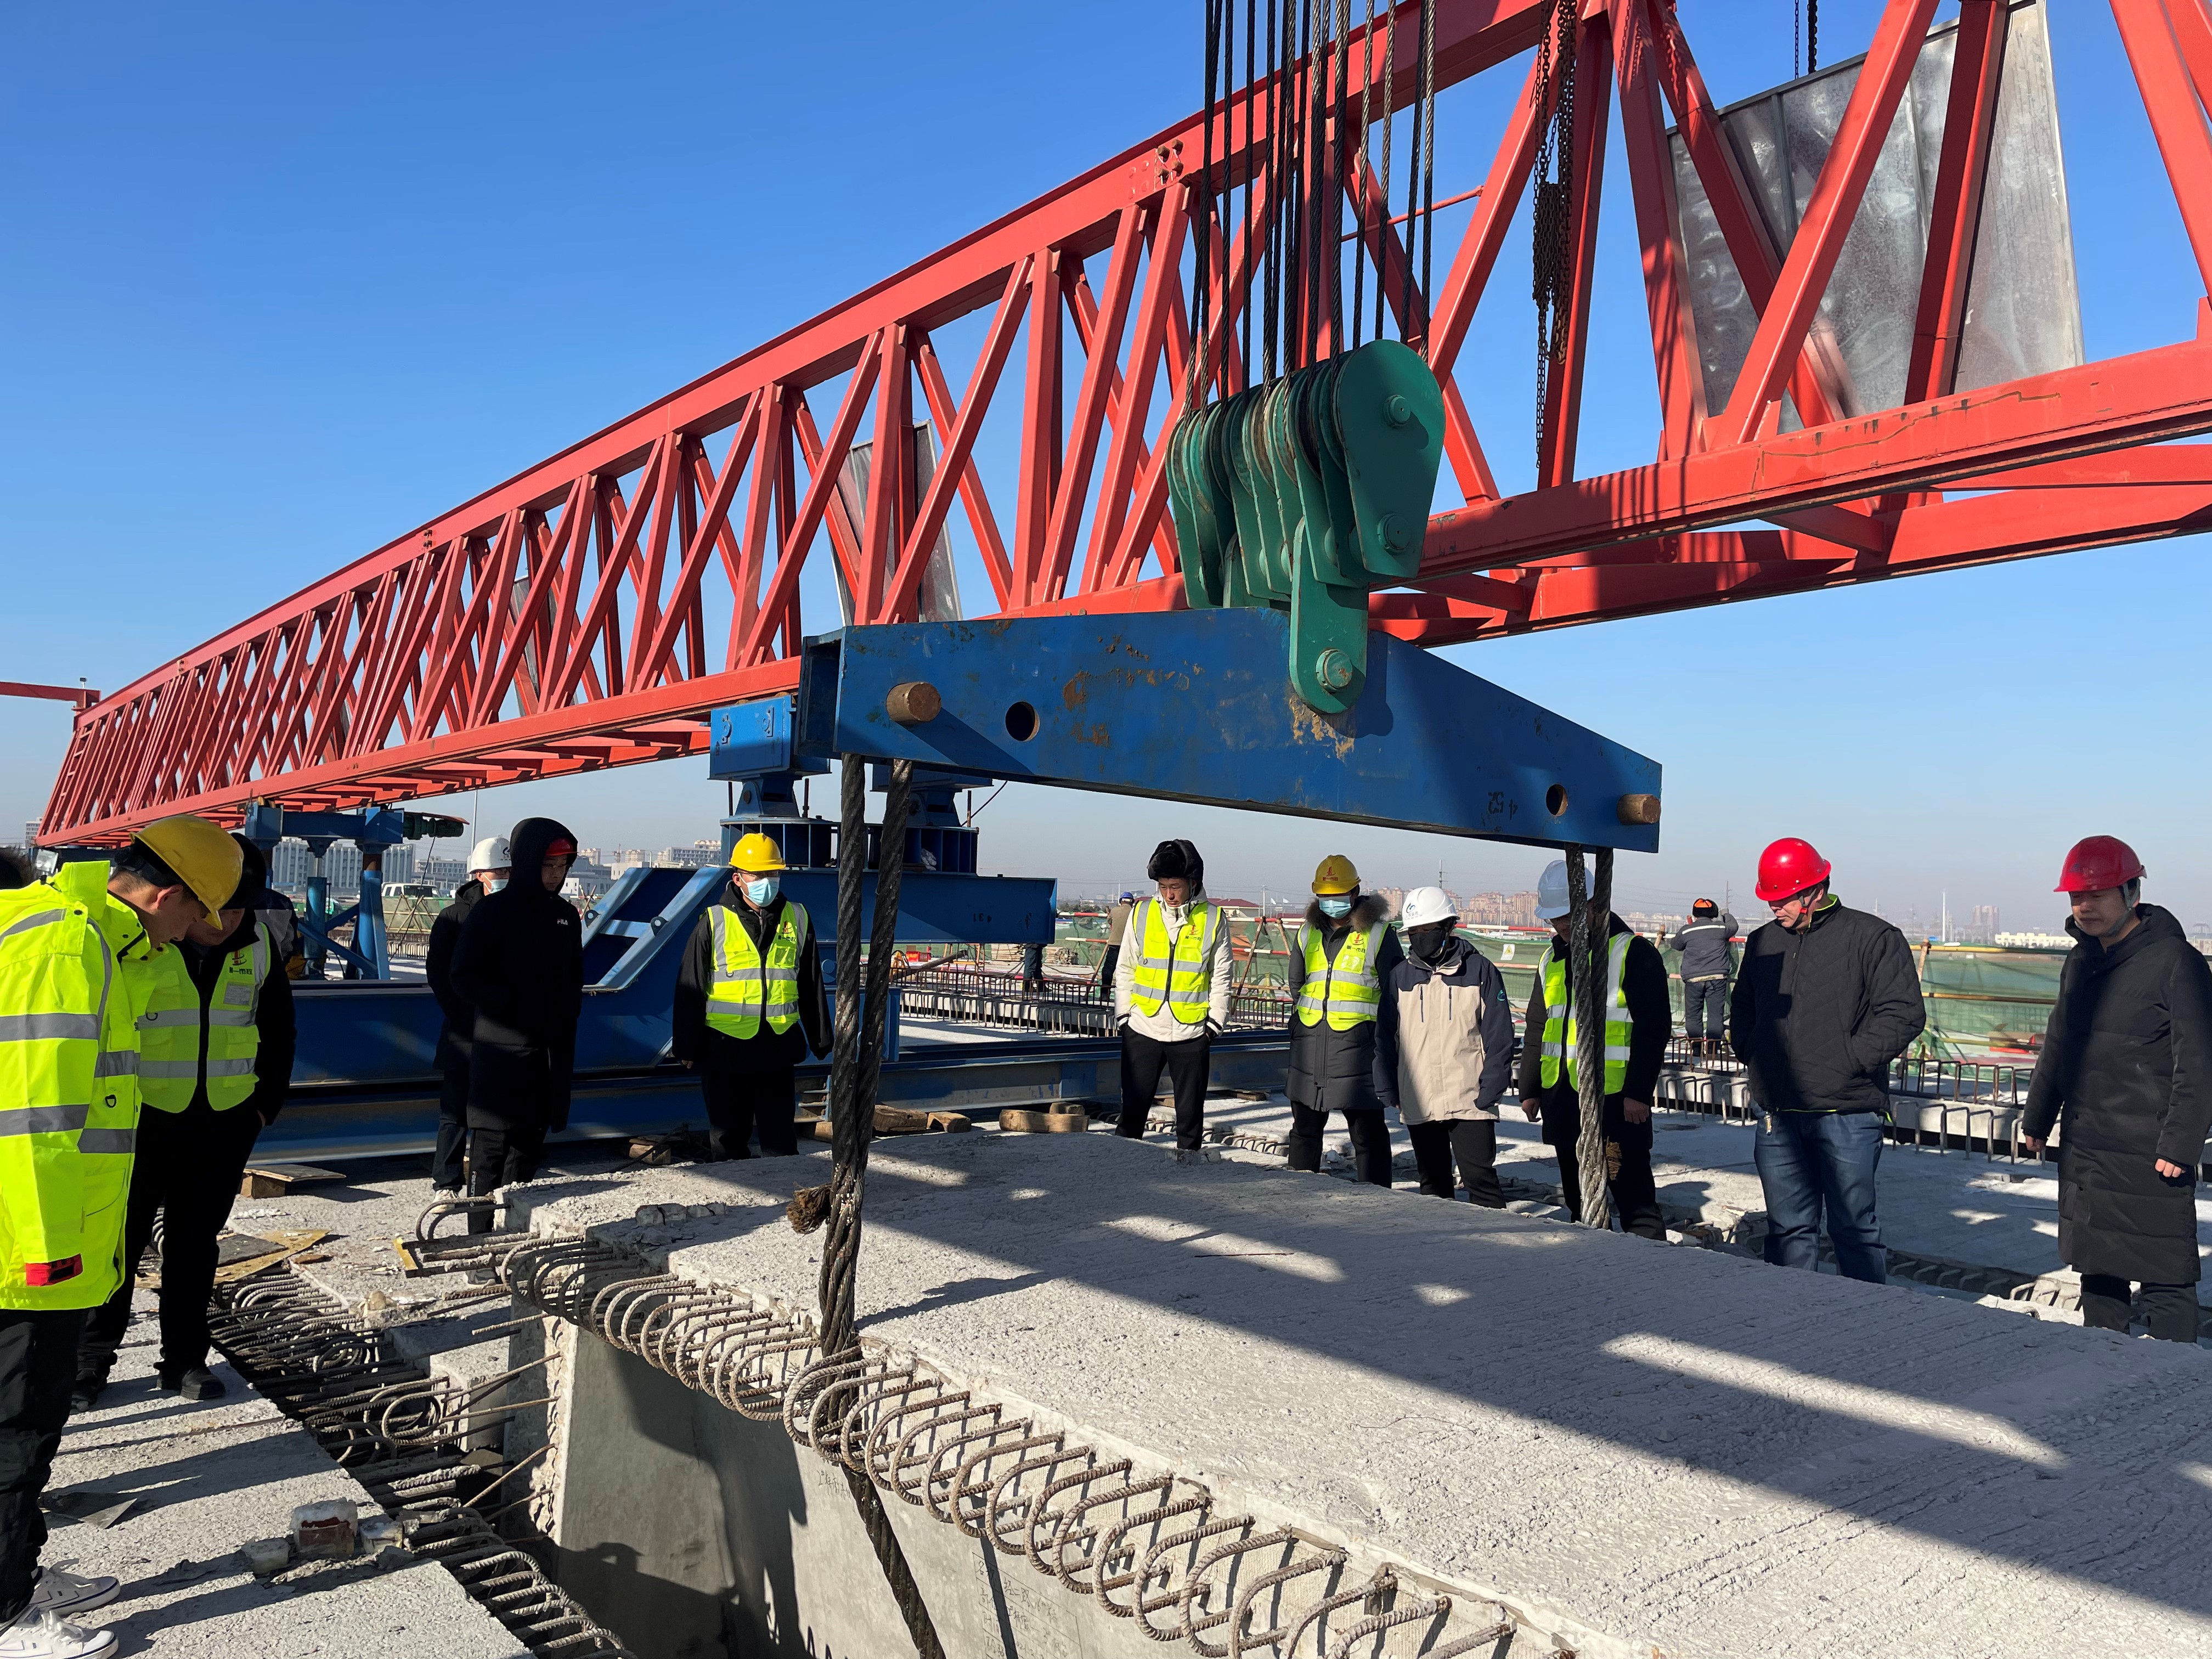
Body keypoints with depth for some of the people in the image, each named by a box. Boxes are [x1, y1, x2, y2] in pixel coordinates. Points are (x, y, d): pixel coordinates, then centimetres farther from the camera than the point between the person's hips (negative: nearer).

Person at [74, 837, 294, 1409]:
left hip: (224, 1126, 3)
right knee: (118, 1239, 7)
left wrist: (266, 1102, 8)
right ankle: (91, 1358, 22)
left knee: (195, 1243, 12)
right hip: (140, 1122, -3)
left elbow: (277, 1027, 11)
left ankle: (184, 1358, 22)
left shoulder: (256, 943, -1)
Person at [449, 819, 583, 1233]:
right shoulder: (492, 912, -5)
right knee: (491, 1148, -3)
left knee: (530, 1143, 11)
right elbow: (465, 979, -8)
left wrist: (568, 1011, 5)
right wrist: (514, 1004, -15)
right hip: (501, 1049, -6)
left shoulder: (566, 915, 13)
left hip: (552, 1050, 6)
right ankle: (480, 1237, 2)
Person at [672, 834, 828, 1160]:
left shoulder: (797, 919, 4)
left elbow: (811, 986, 12)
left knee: (781, 1134, 9)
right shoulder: (715, 922, -4)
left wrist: (821, 1039, 14)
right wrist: (687, 1047, 0)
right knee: (729, 1136, 10)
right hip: (726, 1047, -2)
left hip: (779, 1047, 2)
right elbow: (690, 988, 0)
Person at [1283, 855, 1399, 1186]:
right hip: (1309, 1040, 5)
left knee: (1367, 1133, 0)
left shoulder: (1378, 934, -2)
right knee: (1305, 1128, 14)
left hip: (1356, 1043, -5)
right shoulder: (1308, 933, 12)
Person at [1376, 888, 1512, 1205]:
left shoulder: (1480, 970, -1)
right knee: (1433, 1183, 13)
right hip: (1418, 1104, 3)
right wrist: (1390, 1091, 4)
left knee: (1481, 1179, -5)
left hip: (1469, 1100, -3)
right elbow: (1385, 1036, 10)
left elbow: (1499, 1036, -1)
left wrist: (1490, 1090, -8)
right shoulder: (1400, 976, 7)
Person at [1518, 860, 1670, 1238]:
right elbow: (1536, 1030, 20)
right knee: (1579, 1201, 15)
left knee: (1634, 1199, -5)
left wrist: (1638, 1092, -16)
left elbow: (1654, 1027, -11)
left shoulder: (1634, 953, -7)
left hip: (1617, 1101, -7)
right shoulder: (1552, 959, 14)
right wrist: (1529, 1088, 15)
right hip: (1562, 1100, 7)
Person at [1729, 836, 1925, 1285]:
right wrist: (1754, 1059, 8)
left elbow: (1904, 1014, -9)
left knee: (1854, 1227, 2)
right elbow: (1741, 1015, 24)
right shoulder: (1762, 943, 13)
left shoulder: (1872, 937, -4)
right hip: (1778, 1116, 5)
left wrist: (1846, 1062, -13)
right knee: (1788, 1227, 11)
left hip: (1847, 1116, -5)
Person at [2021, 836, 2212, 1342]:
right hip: (2084, 1149, 8)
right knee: (2097, 1272, 16)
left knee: (2165, 1281, -3)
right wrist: (2037, 1118, 22)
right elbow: (2057, 1047, 20)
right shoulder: (2081, 960, 11)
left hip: (2150, 1158, -7)